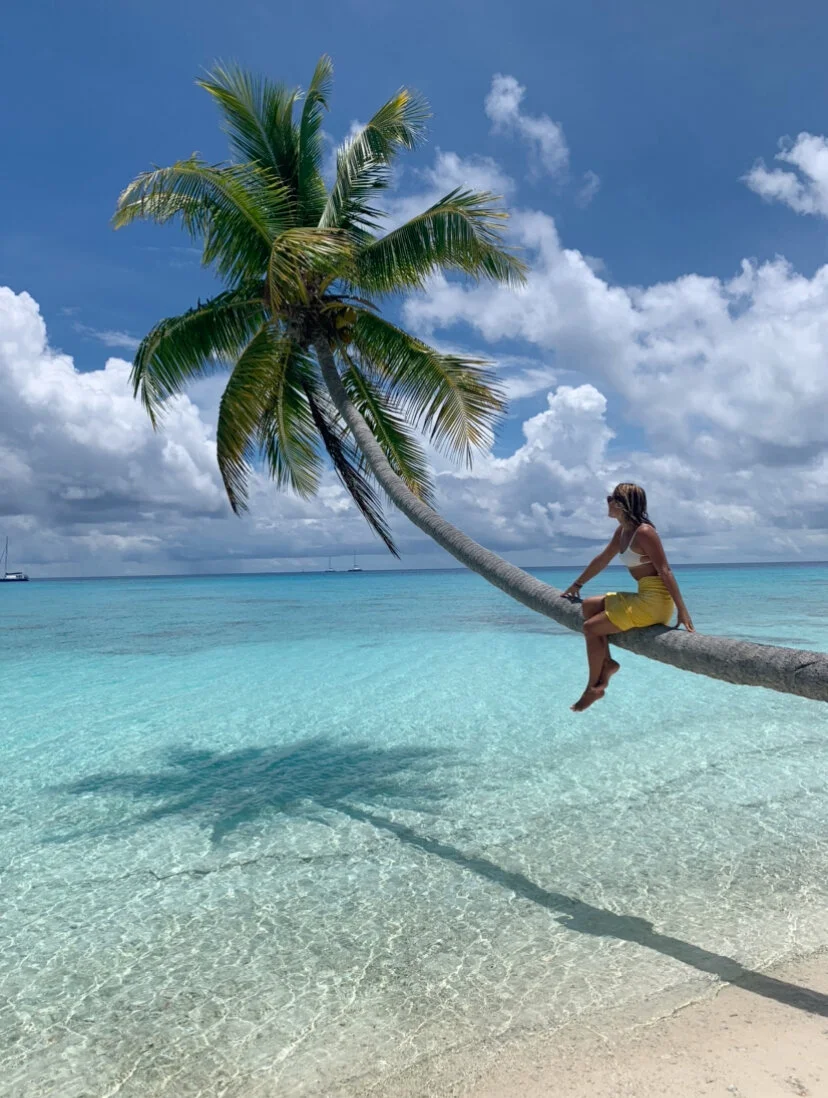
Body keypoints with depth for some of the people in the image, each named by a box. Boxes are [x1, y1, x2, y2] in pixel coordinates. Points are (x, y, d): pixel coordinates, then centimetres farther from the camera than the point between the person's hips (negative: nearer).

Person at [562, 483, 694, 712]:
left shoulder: (643, 532, -18)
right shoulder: (622, 531, 10)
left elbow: (665, 572, -22)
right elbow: (602, 560, 23)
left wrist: (682, 611, -26)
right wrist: (577, 584, 32)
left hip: (655, 601, -10)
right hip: (643, 597, 10)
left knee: (591, 628, -7)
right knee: (588, 605, 14)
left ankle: (594, 687, 7)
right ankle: (607, 663, 11)